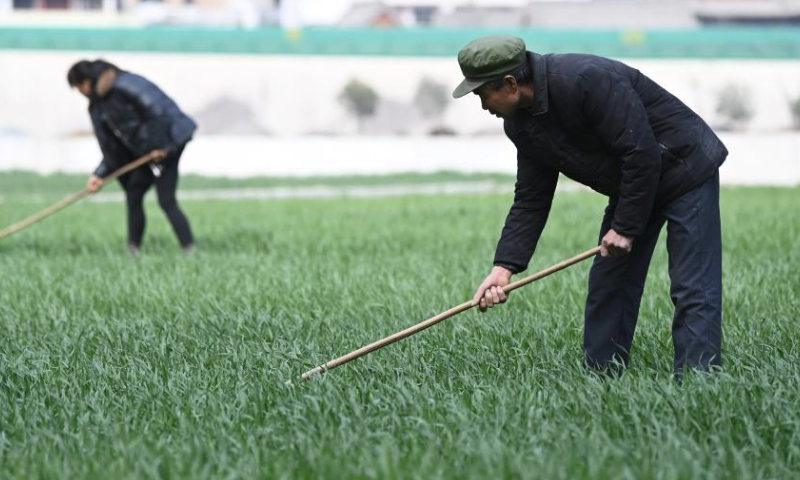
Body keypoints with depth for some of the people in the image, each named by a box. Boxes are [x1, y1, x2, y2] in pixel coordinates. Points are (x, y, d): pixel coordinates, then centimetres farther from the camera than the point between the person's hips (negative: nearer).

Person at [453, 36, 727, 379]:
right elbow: (530, 200, 2)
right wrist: (505, 266, -8)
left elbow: (641, 153, -29)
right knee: (606, 285, 7)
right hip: (631, 185, 9)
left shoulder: (587, 81, -31)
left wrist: (626, 227, -21)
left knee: (693, 289, -13)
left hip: (685, 167, -9)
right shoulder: (521, 123, -3)